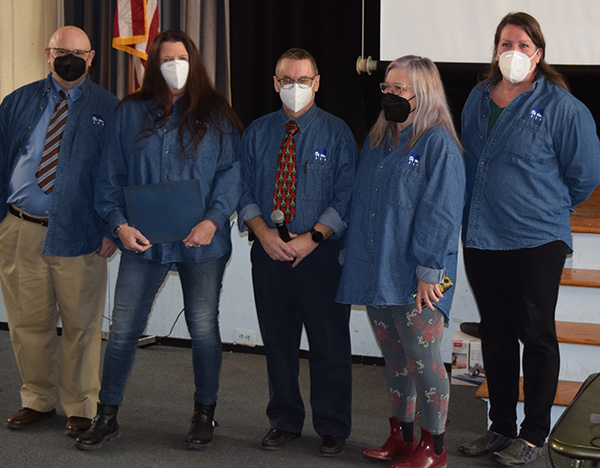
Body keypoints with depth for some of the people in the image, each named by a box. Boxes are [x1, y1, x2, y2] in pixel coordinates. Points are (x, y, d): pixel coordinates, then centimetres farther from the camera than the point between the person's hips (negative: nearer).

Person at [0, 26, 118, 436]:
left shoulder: (108, 109, 3)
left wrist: (113, 228, -8)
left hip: (80, 235, -2)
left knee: (81, 325, 4)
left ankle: (81, 408, 18)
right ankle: (39, 400, 27)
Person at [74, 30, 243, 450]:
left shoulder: (215, 115, 4)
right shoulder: (131, 113, 9)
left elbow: (231, 172, -1)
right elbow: (110, 175, 8)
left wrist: (212, 220, -15)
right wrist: (120, 224, -6)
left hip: (202, 242, -1)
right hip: (143, 241, 1)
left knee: (204, 329, 6)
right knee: (123, 330, 2)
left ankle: (205, 416, 22)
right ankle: (107, 416, 16)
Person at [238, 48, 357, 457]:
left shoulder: (337, 133, 0)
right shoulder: (257, 133, 9)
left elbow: (345, 197, -5)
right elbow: (245, 192, 8)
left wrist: (312, 237, -16)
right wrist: (262, 231, -10)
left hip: (321, 252, -3)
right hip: (269, 252, 3)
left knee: (329, 343, 2)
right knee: (277, 341, 11)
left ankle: (332, 428, 16)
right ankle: (285, 421, 26)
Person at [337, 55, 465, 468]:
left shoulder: (438, 144, -9)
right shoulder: (377, 141, 16)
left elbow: (440, 214, -14)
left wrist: (428, 271, -18)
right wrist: (352, 256, 16)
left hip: (415, 278, -7)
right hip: (376, 272, 8)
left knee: (422, 358, -2)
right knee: (394, 357, 14)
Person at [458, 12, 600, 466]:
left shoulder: (562, 106, -6)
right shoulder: (478, 99, 10)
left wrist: (547, 206, 9)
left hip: (536, 241, -5)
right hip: (480, 238, 5)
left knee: (536, 335, 3)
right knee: (495, 335, 12)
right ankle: (501, 427, 24)